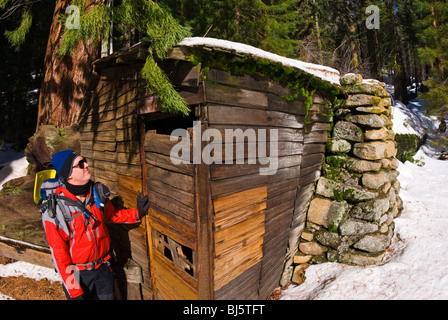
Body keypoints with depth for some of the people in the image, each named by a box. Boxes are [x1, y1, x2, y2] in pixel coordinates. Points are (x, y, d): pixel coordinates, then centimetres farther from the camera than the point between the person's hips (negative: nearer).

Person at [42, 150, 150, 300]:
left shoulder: (97, 192, -8)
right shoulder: (54, 208, -21)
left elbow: (112, 215, 9)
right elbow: (58, 251, -16)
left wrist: (136, 213, -5)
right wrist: (74, 291, -13)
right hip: (78, 275, -4)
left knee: (108, 296, 19)